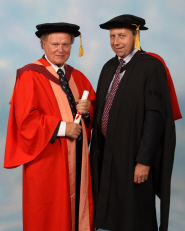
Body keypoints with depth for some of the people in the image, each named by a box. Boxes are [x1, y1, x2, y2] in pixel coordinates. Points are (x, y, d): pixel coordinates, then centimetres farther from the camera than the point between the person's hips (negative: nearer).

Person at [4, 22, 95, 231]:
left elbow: (91, 103, 18)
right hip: (47, 157, -6)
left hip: (76, 156, 6)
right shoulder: (30, 76, -9)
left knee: (78, 204, 12)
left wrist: (87, 109, -5)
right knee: (49, 214, 4)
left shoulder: (77, 77, 11)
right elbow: (25, 118, -16)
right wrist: (62, 127, -18)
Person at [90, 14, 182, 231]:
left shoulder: (150, 66, -15)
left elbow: (155, 115, -20)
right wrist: (97, 150, 9)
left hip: (133, 154, -7)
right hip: (107, 153, 7)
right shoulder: (109, 67, 8)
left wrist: (144, 161, -22)